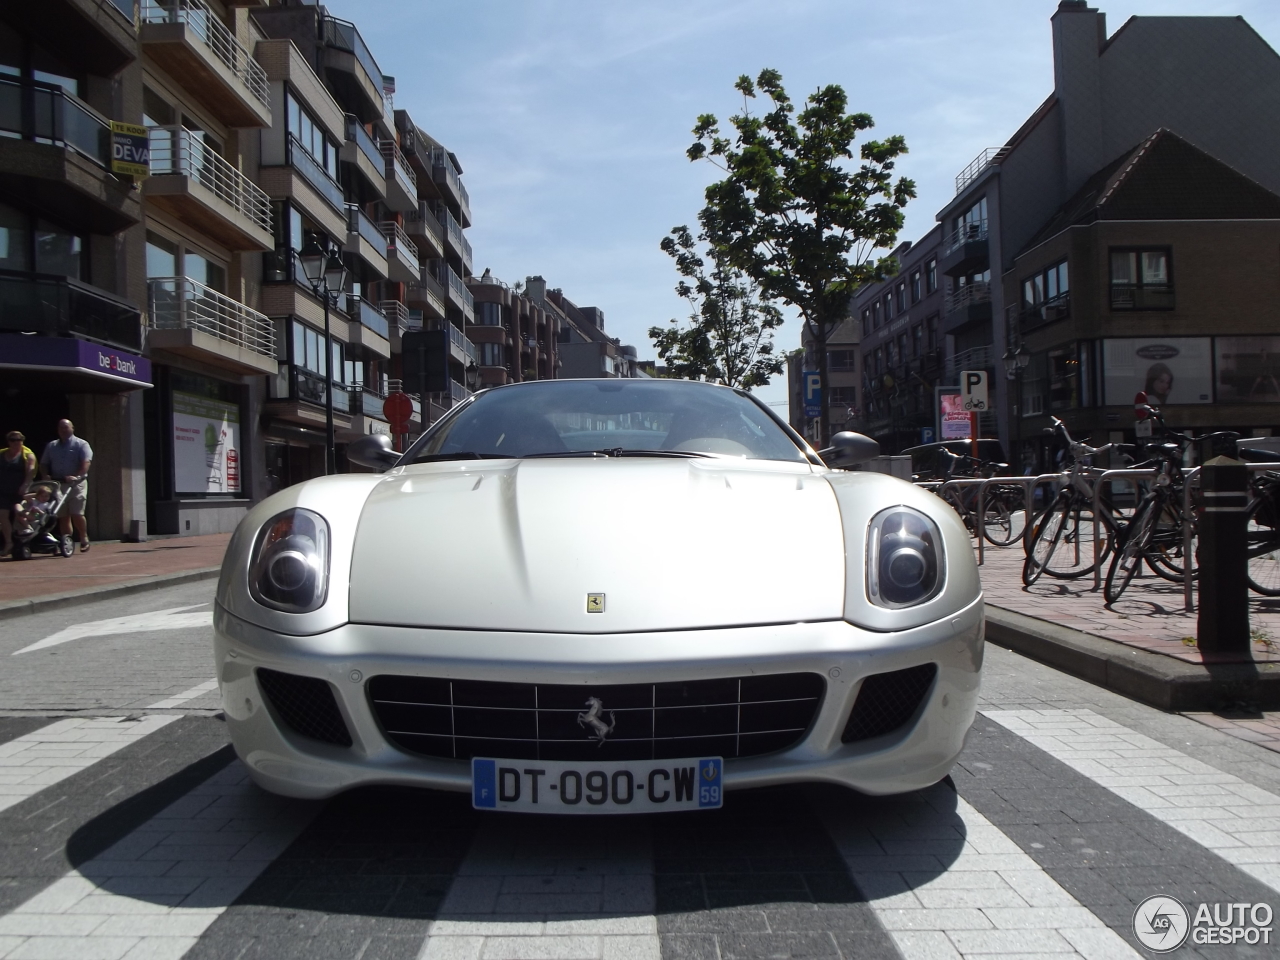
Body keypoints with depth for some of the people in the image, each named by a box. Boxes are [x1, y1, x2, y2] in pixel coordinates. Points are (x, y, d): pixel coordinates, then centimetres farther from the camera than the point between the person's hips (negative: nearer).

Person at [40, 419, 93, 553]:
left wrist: (76, 476, -26)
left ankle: (84, 539, 5)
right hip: (58, 484, 5)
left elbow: (86, 463, -12)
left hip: (76, 484, -5)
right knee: (63, 515, 5)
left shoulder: (81, 444, 1)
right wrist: (46, 476, -3)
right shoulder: (51, 446, 17)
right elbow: (43, 464, 17)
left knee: (76, 513, -11)